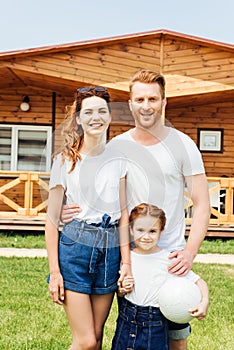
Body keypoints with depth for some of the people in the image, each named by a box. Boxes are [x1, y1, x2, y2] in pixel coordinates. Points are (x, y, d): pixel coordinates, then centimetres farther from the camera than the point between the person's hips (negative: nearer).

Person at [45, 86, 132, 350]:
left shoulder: (117, 158, 7)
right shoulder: (65, 159, -2)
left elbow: (123, 212, 8)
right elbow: (52, 217, -2)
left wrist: (126, 262, 1)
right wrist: (54, 271, -6)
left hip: (110, 248, 3)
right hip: (75, 245, -3)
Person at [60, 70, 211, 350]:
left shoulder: (182, 145, -2)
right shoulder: (116, 146, 4)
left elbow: (202, 205, -2)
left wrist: (189, 253, -15)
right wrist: (69, 211, -10)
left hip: (171, 257, -2)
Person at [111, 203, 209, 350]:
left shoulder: (169, 259, -11)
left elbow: (199, 282, -7)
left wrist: (204, 302, -25)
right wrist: (122, 289, -9)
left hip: (155, 324, -3)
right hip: (126, 321, 3)